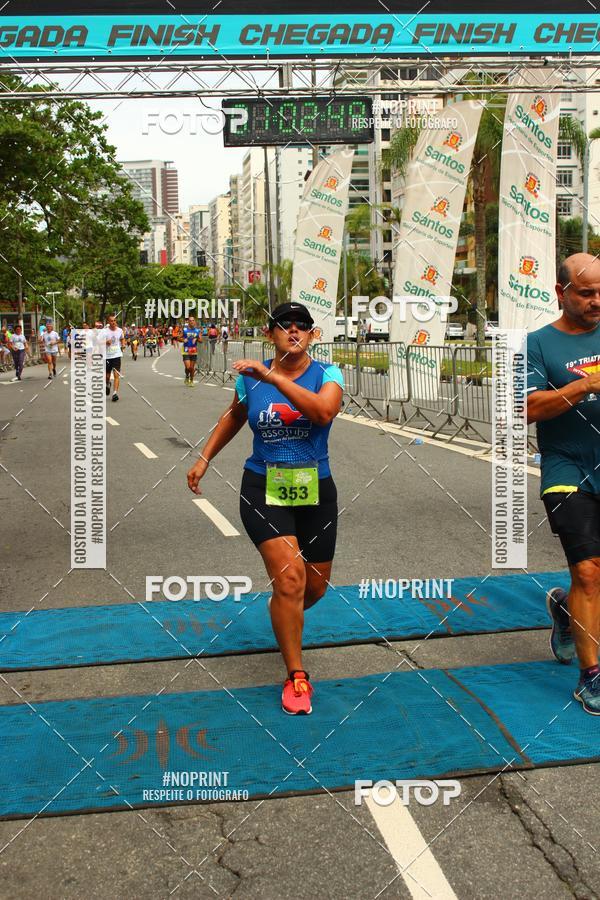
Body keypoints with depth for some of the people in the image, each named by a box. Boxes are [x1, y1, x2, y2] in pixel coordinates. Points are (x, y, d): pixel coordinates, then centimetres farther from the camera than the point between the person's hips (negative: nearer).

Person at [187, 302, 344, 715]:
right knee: (289, 577, -18)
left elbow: (324, 411, -29)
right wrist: (205, 458, 17)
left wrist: (272, 376, -35)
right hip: (263, 491, -1)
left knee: (315, 587, 12)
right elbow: (234, 416, 21)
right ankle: (296, 676, -3)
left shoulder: (327, 374, -6)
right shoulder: (251, 378, 0)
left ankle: (283, 615, 49)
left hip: (315, 492, 1)